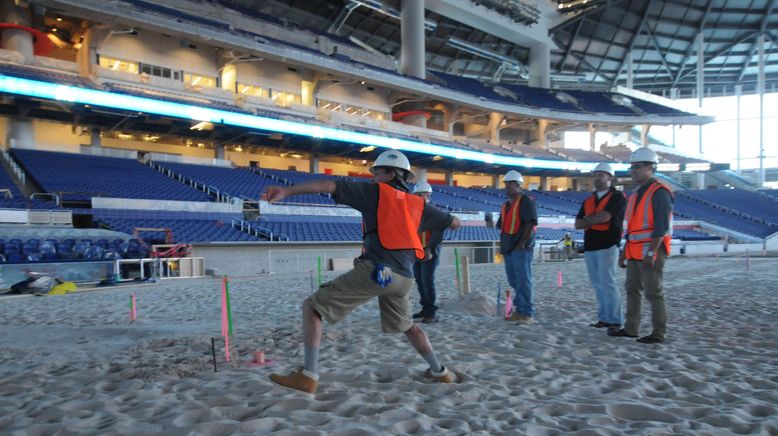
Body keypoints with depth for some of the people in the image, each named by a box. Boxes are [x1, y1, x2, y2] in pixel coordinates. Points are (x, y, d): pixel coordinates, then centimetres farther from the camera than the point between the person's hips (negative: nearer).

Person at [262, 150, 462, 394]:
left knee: (312, 306, 2)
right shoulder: (418, 204, 20)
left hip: (374, 270, -6)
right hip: (404, 277, 6)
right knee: (406, 325, 32)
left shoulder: (375, 192, 8)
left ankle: (308, 377, -6)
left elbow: (329, 186, -1)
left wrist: (287, 191, -6)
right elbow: (454, 223, 30)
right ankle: (440, 372, 36)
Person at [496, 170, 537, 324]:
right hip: (508, 248, 9)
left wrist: (522, 243, -20)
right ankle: (519, 309, 21)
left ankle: (527, 312, -2)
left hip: (521, 248, -9)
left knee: (523, 280, -7)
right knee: (514, 281, 12)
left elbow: (531, 223, -17)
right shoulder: (506, 205, 19)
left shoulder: (526, 201, -8)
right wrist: (503, 245, 14)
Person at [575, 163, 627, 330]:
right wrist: (596, 220, -6)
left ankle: (614, 320, -2)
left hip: (607, 246, -7)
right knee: (598, 284, 8)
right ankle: (604, 318, 14)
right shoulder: (588, 200, 18)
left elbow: (605, 216, -18)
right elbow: (578, 224, 9)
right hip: (590, 246, 7)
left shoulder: (617, 197, -3)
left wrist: (587, 219, 0)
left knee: (607, 283, -8)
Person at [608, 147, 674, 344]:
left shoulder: (659, 192, -11)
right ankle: (630, 329, 21)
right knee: (632, 290, 12)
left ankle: (659, 333, 7)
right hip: (635, 252, 9)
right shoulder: (635, 195, 17)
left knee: (653, 293, -2)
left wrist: (651, 252, -24)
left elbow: (662, 226, -19)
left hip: (651, 252, -9)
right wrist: (624, 252, 19)